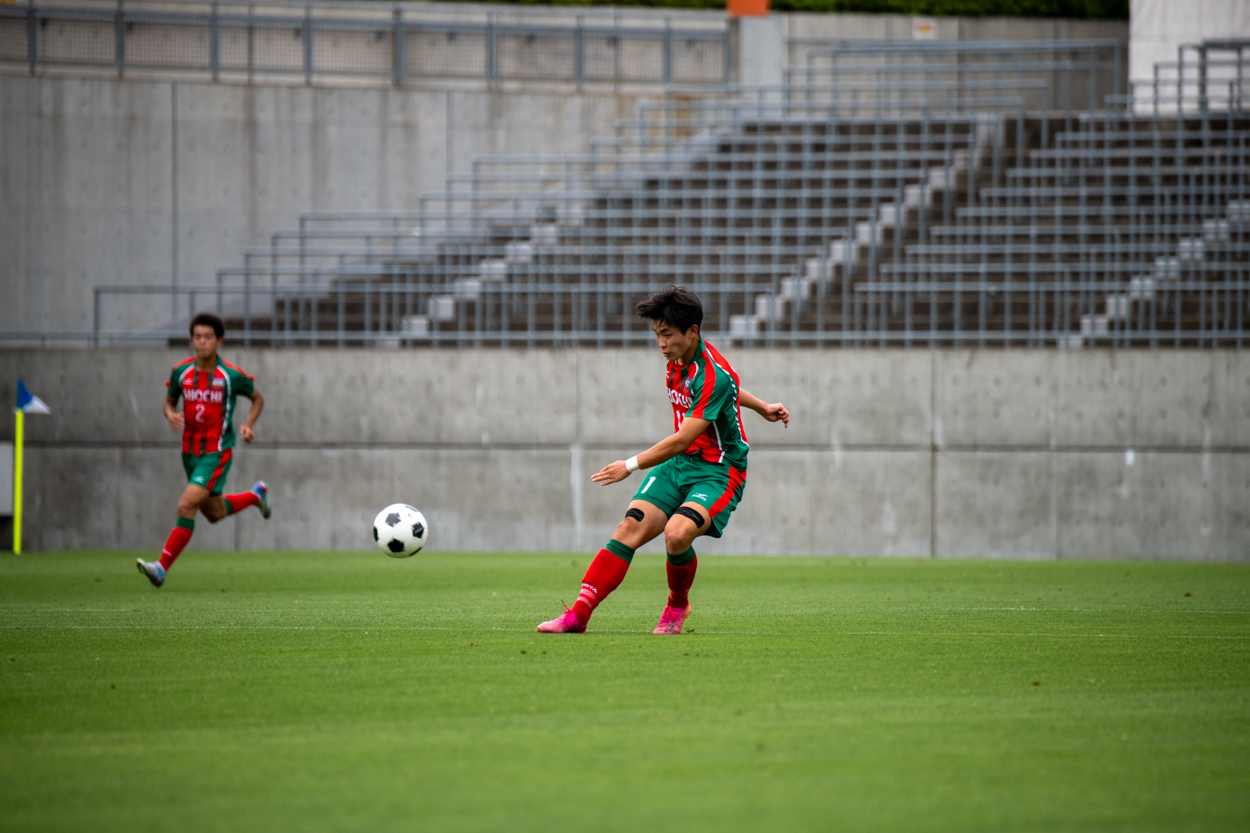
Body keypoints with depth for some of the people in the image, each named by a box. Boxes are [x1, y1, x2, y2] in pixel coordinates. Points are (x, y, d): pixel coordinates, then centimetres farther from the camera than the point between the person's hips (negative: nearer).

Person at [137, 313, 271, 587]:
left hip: (216, 453, -6)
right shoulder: (181, 372, -2)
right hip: (190, 452, 6)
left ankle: (162, 567, -16)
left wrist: (249, 424, -11)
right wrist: (170, 415, -10)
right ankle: (256, 495, 49)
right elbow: (169, 401, 14)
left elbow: (257, 398, 6)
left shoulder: (231, 375, -11)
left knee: (186, 505, -20)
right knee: (214, 513, 20)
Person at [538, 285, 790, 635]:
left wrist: (632, 465, -20)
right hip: (678, 463, 7)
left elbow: (683, 439, -25)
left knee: (677, 533, -31)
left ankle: (678, 605, -1)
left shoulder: (714, 375, -23)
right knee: (631, 528, -13)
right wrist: (761, 408, 29)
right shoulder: (678, 360, 4)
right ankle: (578, 614, -18)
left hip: (718, 471, -7)